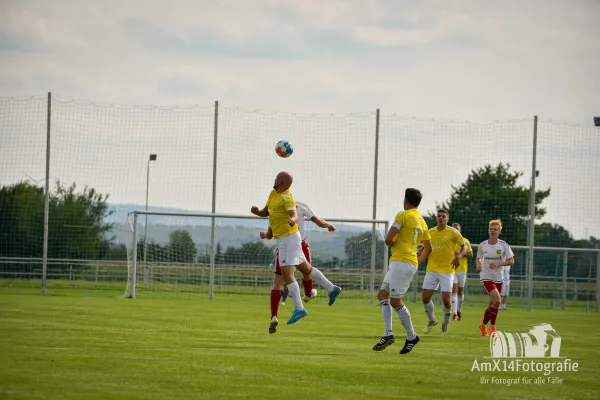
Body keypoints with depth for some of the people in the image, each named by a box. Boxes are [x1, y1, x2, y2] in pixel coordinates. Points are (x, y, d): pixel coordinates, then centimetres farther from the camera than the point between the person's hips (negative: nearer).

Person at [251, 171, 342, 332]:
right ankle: (332, 288, 31)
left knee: (287, 274, -13)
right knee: (306, 268, 20)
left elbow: (294, 214, -33)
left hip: (288, 239, -10)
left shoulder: (286, 197, -19)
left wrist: (292, 220, -56)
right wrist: (257, 211, -4)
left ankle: (299, 309, -13)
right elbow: (265, 212, 18)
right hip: (282, 239, 10)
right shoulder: (273, 194, 10)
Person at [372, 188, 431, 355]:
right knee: (382, 294, 11)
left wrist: (392, 243, 7)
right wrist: (418, 262, 34)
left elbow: (388, 239, -15)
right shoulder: (421, 221, 16)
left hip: (400, 262, -9)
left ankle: (411, 336, 2)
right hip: (412, 263, 9)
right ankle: (388, 334, 1)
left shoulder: (403, 215, -8)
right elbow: (428, 248, 23)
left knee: (395, 301, -3)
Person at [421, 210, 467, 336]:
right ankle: (432, 320, 24)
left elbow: (464, 246, 2)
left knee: (446, 299, -8)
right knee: (425, 297, -1)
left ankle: (445, 323, 18)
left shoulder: (453, 233, -5)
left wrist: (458, 256, -16)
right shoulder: (430, 232, 7)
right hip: (431, 270, 4)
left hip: (447, 270, -4)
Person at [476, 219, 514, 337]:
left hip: (498, 278, 2)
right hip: (486, 277, -2)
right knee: (497, 300, -21)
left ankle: (483, 325, 33)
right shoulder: (482, 245, -1)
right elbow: (479, 258, 16)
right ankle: (492, 326, -5)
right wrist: (479, 264, -6)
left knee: (492, 305, 9)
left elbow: (511, 261, -3)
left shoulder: (503, 245, -4)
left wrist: (498, 264, -18)